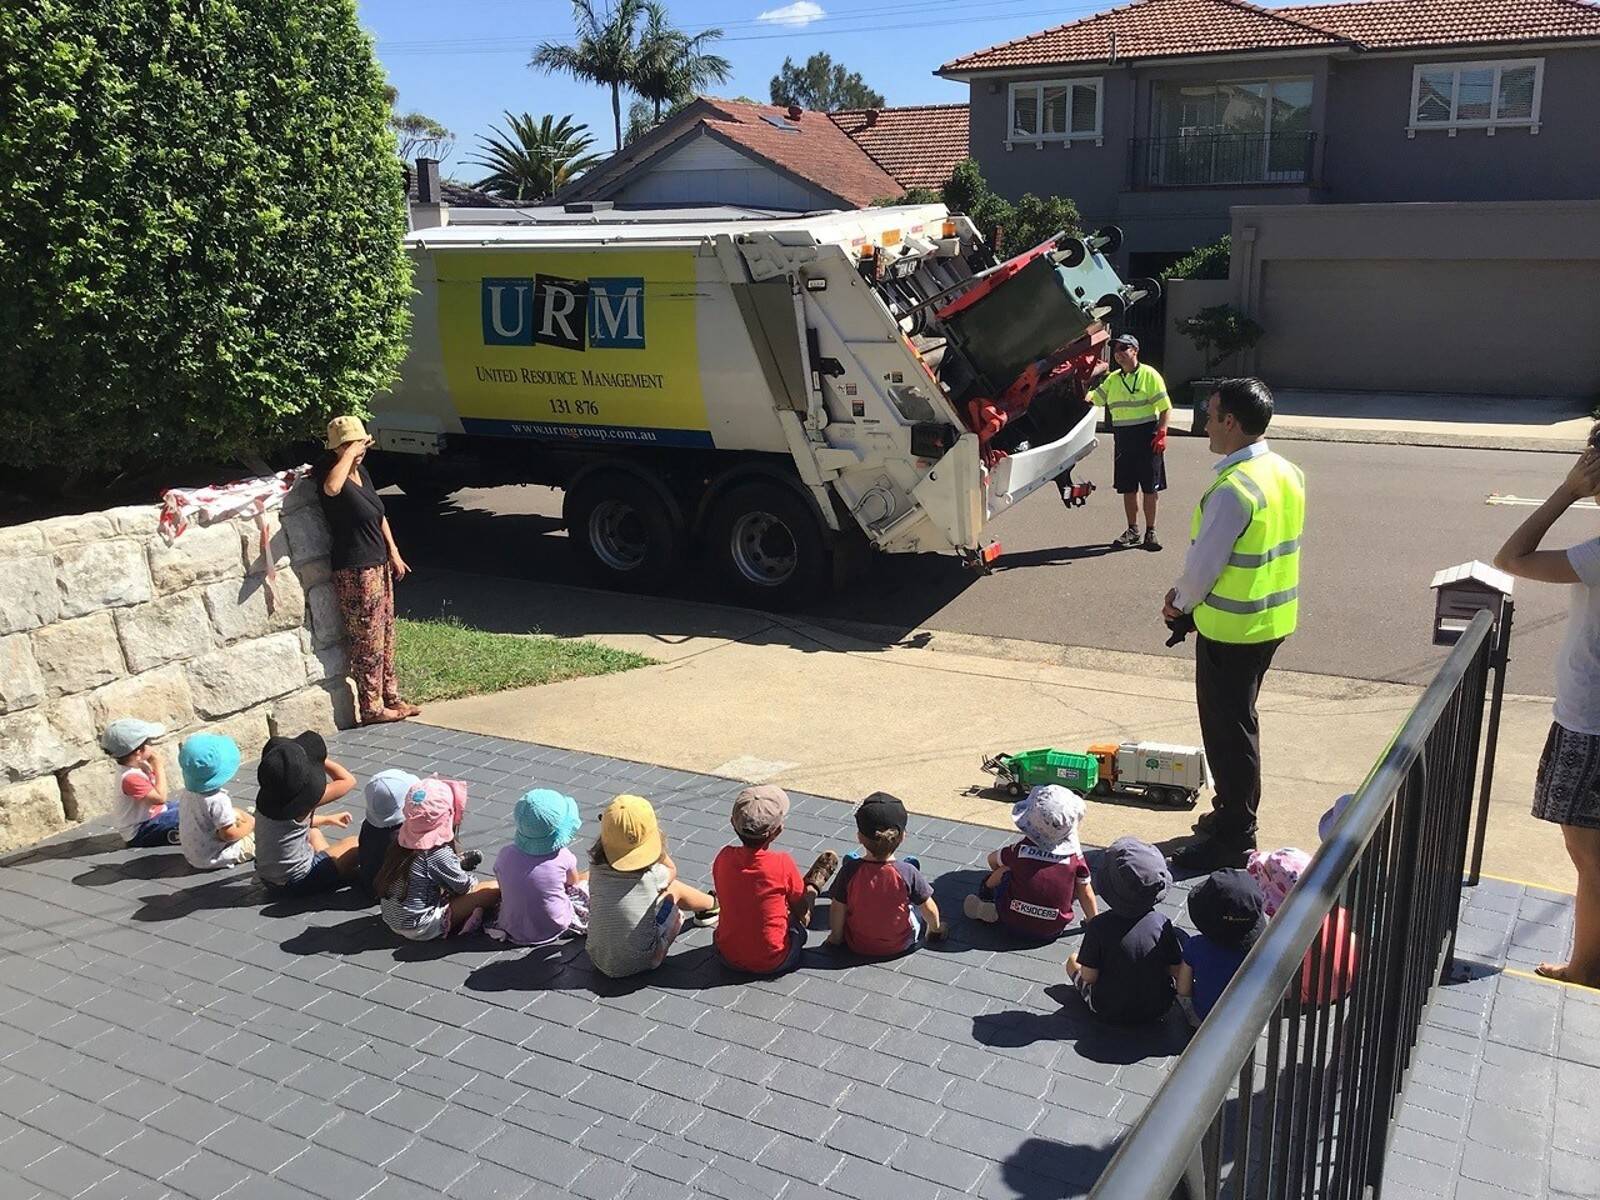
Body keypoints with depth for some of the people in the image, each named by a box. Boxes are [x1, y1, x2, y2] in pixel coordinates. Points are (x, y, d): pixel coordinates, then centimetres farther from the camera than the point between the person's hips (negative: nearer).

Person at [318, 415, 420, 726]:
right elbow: (332, 487, -43)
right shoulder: (330, 473, -16)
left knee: (385, 637, 16)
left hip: (378, 565, 9)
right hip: (355, 572, -9)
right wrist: (349, 453, -30)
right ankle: (370, 708, 9)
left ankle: (390, 698, 27)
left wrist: (394, 552, 17)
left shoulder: (361, 472, 10)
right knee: (367, 642, -1)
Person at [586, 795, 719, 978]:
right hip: (641, 962, -3)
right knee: (673, 888, 13)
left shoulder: (596, 868, -13)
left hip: (599, 961, 3)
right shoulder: (651, 874, -19)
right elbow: (672, 870, 7)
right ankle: (712, 904, 42)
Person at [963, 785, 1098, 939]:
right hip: (1053, 931, -1)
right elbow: (1086, 893, -1)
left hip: (1014, 922, 1)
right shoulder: (1075, 856, -12)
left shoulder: (1020, 849, -10)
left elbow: (992, 859, 11)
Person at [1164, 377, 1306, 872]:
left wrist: (1181, 602, 0)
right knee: (1238, 719, 22)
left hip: (1231, 627, -9)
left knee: (1228, 728, 3)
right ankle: (1234, 812, 35)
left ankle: (1232, 839, 14)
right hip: (1273, 619, 9)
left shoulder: (1234, 489, -26)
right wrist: (1190, 595, 13)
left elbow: (1204, 561, -20)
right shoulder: (1288, 473, 4)